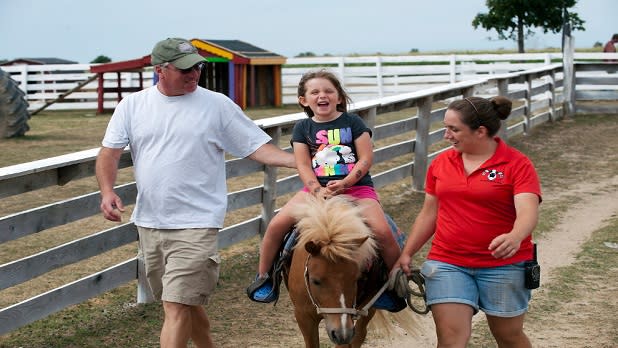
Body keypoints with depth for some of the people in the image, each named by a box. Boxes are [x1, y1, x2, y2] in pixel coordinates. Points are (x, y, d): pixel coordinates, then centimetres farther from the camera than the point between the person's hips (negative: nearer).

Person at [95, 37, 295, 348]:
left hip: (195, 225, -4)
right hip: (148, 223, 4)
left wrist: (301, 161, -15)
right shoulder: (132, 106, 4)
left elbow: (257, 147, -2)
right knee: (186, 303, 18)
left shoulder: (217, 105, -3)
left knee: (177, 306, -12)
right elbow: (109, 153, 4)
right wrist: (107, 191, -14)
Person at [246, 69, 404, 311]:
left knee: (382, 231, -25)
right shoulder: (303, 128, 8)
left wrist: (345, 183, -18)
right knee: (276, 225, -15)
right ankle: (263, 278, 6)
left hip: (357, 186, -2)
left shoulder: (352, 122, 2)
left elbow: (366, 158, -4)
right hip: (316, 188, 2)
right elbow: (303, 165, 0)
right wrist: (318, 190, -18)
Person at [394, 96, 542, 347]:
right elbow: (429, 214, 14)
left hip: (503, 264, -3)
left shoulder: (517, 164, -9)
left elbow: (528, 211, -22)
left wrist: (514, 237, -42)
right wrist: (406, 254, 10)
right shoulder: (440, 163, 6)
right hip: (447, 264, 3)